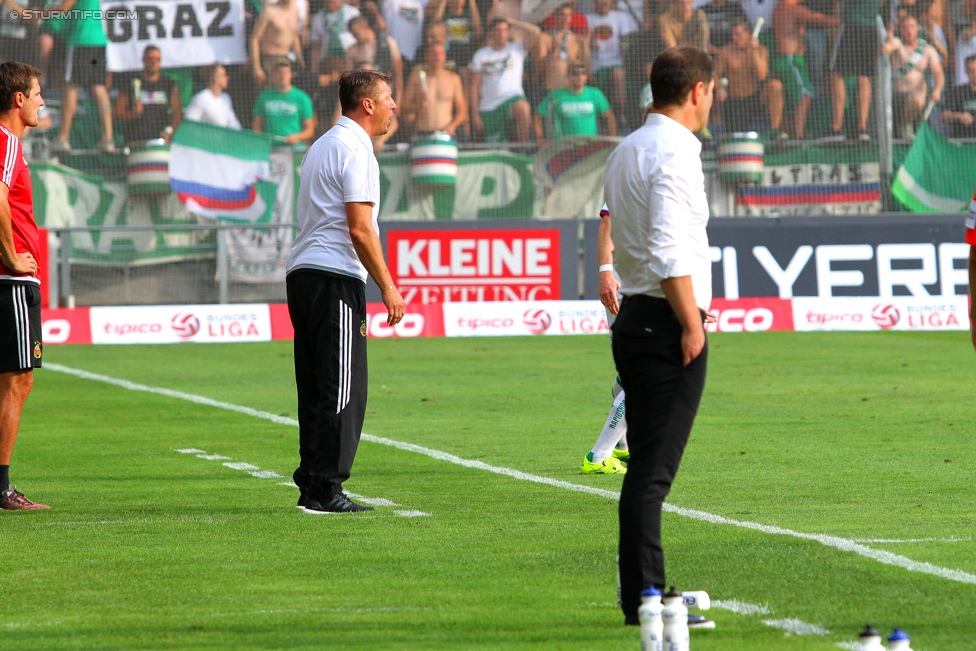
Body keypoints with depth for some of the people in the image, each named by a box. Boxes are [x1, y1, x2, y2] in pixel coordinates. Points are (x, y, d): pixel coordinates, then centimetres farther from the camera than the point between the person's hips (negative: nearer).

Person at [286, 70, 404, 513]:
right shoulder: (354, 149, -9)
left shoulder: (323, 145, 21)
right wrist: (387, 287, -12)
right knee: (342, 389, -8)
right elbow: (359, 229, -16)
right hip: (335, 277, -10)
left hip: (301, 274, 10)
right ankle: (325, 489, -10)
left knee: (316, 389, 11)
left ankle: (312, 486, 11)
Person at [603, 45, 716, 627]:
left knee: (648, 464, 13)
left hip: (635, 317, 10)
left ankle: (642, 594, 15)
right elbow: (670, 251, -21)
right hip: (667, 322, -10)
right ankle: (644, 601, -9)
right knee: (653, 469, -9)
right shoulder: (674, 153, -13)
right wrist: (691, 323, -15)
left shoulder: (625, 152, 16)